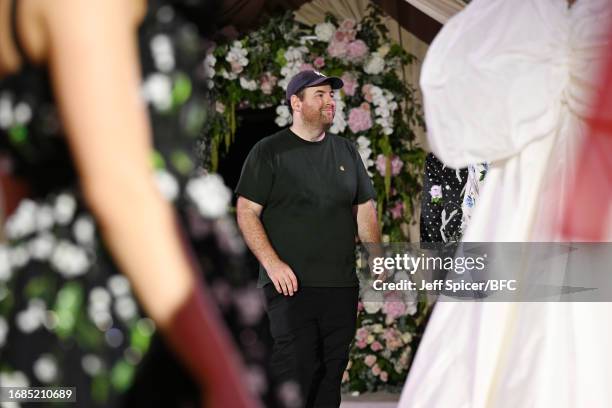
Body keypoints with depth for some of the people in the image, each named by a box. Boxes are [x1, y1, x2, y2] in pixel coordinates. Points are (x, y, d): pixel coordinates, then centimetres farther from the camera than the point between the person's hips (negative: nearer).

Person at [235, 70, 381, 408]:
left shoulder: (346, 151, 16)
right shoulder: (269, 152, 1)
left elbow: (364, 209, 20)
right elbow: (247, 212, -4)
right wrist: (272, 263, -15)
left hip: (342, 286, 5)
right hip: (291, 285, -5)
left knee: (332, 373, 5)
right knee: (295, 371, -12)